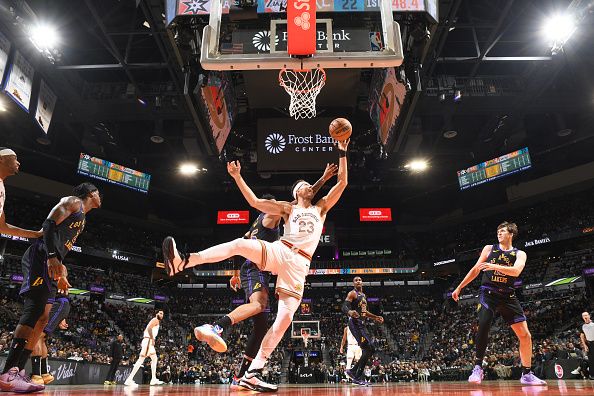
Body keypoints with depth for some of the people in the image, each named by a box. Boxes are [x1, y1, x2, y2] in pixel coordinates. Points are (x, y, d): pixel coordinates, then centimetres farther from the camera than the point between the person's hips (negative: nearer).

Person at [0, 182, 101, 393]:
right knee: (34, 310, -19)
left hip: (50, 264, 10)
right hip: (40, 257, -10)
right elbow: (49, 224, -15)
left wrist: (61, 275, 23)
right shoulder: (73, 201, 1)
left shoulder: (81, 217, 28)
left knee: (42, 318, 4)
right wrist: (52, 256, -27)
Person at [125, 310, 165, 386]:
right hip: (148, 341, -11)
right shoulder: (155, 320, -5)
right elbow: (149, 328, -21)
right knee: (141, 359, -15)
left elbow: (146, 330, 27)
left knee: (154, 359, 13)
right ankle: (129, 380, -18)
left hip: (150, 342, 11)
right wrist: (152, 339, -23)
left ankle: (153, 379, 14)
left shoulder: (157, 322, 24)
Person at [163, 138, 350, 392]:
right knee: (239, 244, -30)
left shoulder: (321, 208, 23)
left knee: (285, 318, -10)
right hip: (278, 252, -1)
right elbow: (255, 202, 10)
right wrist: (238, 177, 3)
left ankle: (253, 374, -5)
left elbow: (342, 183, 15)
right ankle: (181, 262, -42)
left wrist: (342, 153, 12)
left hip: (299, 265, 1)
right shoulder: (288, 209, 19)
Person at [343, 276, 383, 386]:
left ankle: (353, 371, 14)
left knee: (371, 349, 9)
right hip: (355, 323, -9)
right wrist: (350, 312, -42)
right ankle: (358, 378, -7)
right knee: (367, 349, -14)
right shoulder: (352, 293, -8)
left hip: (361, 323, 9)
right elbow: (344, 307, -20)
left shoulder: (364, 295, 20)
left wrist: (375, 317, 24)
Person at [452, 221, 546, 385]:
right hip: (488, 292, -2)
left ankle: (527, 374, 17)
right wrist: (459, 287, 10)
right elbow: (476, 269, 12)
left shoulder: (519, 254, 7)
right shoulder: (489, 248, 9)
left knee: (525, 335, 1)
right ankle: (478, 368, -16)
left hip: (508, 295, 2)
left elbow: (516, 271, -15)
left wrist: (494, 266, -31)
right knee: (483, 326, -25)